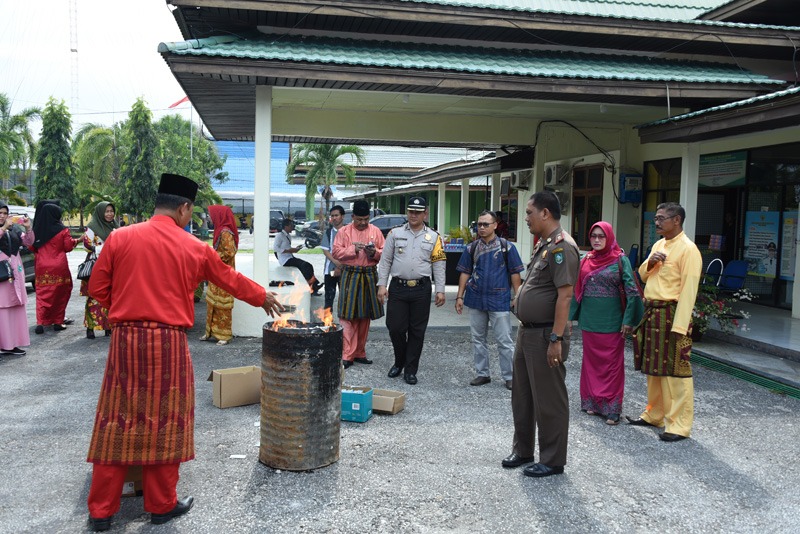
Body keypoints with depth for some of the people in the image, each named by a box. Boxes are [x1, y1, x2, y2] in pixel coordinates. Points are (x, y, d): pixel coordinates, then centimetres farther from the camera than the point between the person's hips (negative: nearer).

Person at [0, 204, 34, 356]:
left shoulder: (14, 229, 14)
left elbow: (28, 242, 12)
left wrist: (28, 228, -2)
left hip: (15, 270, 5)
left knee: (17, 306, 6)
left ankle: (13, 343, 11)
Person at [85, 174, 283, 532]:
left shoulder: (119, 238, 2)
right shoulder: (194, 248, 0)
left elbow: (97, 288, 6)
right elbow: (230, 279, 13)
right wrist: (264, 298, 29)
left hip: (125, 339, 2)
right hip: (169, 342, -2)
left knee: (118, 422, 10)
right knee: (165, 423, 9)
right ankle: (162, 505, 21)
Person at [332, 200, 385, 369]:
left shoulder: (376, 231, 9)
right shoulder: (344, 231, 4)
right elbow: (336, 252, -2)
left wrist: (375, 252, -11)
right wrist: (354, 249, -15)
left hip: (369, 277, 3)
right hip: (350, 276, -3)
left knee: (365, 316, 9)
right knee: (347, 316, -7)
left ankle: (359, 353, 20)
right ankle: (347, 355, -5)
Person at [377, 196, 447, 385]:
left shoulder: (434, 237, 6)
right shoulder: (395, 234, 6)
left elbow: (439, 265, 5)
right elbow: (385, 261, 6)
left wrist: (440, 290, -1)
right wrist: (382, 285, -1)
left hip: (421, 289, 0)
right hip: (398, 287, 0)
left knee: (417, 331, 5)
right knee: (395, 328, 1)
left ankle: (410, 370, 16)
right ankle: (399, 362, 26)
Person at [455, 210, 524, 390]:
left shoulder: (506, 247, -3)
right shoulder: (472, 248, 6)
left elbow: (515, 274, -1)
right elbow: (465, 273, 9)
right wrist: (460, 296, 4)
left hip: (499, 300, -4)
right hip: (476, 300, 4)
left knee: (504, 341, 0)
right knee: (477, 338, 11)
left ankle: (509, 376, 12)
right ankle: (482, 374, 24)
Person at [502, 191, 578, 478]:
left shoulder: (561, 247, -18)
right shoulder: (543, 244, 14)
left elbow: (564, 296, -22)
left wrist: (556, 339, -23)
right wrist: (525, 328, 18)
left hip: (545, 335, -10)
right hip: (527, 331, 10)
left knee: (548, 400, 3)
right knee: (522, 395, 18)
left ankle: (553, 461, 17)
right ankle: (523, 450, 32)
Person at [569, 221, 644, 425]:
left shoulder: (620, 259, -5)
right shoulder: (586, 260, 8)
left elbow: (631, 290, -8)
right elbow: (577, 289, 12)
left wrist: (628, 320, -13)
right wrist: (571, 316, 9)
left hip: (611, 321, -4)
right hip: (589, 320, 5)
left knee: (612, 363, 1)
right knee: (591, 362, 12)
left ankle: (612, 408, 8)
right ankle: (592, 402, 23)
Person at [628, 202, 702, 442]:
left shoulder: (688, 249, -12)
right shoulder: (658, 245, 14)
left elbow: (688, 289, -17)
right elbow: (643, 276, 19)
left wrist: (679, 326, -22)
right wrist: (650, 263, -4)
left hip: (672, 313, -8)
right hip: (651, 311, 8)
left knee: (675, 370, -3)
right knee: (653, 366, 15)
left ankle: (679, 425, 5)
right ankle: (654, 414, 28)